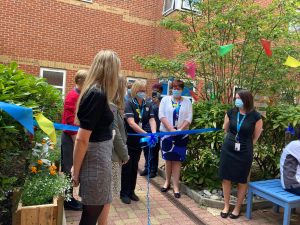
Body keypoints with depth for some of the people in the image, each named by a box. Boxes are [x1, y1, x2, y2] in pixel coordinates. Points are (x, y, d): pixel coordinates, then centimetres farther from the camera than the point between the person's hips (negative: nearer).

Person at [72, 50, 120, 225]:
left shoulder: (93, 91, 8)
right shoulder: (98, 95, -20)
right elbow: (82, 139, -20)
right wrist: (76, 172, -12)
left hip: (98, 157, 9)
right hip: (97, 161, -9)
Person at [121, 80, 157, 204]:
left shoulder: (148, 105, 4)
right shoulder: (129, 104, -12)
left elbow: (152, 120, -6)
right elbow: (131, 123, -23)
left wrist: (153, 133, -25)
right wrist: (145, 133, -32)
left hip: (139, 140, 5)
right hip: (128, 139, -5)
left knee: (135, 166, 13)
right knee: (127, 166, 2)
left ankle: (131, 191, 27)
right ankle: (124, 193, 16)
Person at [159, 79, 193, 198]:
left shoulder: (187, 101, 5)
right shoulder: (165, 99, 4)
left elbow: (189, 118, -2)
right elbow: (161, 115, -6)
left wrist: (180, 129, -15)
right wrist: (171, 129, -16)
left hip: (181, 135, 0)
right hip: (166, 133, 1)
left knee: (177, 160, 1)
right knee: (168, 158, 10)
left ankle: (176, 186, 7)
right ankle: (167, 181, 26)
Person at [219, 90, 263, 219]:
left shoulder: (255, 117, -11)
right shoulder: (231, 113, -3)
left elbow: (255, 137, 2)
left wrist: (245, 145, 10)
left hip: (244, 152, -3)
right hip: (228, 150, 3)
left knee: (242, 181, 9)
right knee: (226, 178, 8)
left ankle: (237, 208, 26)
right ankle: (226, 206, 24)